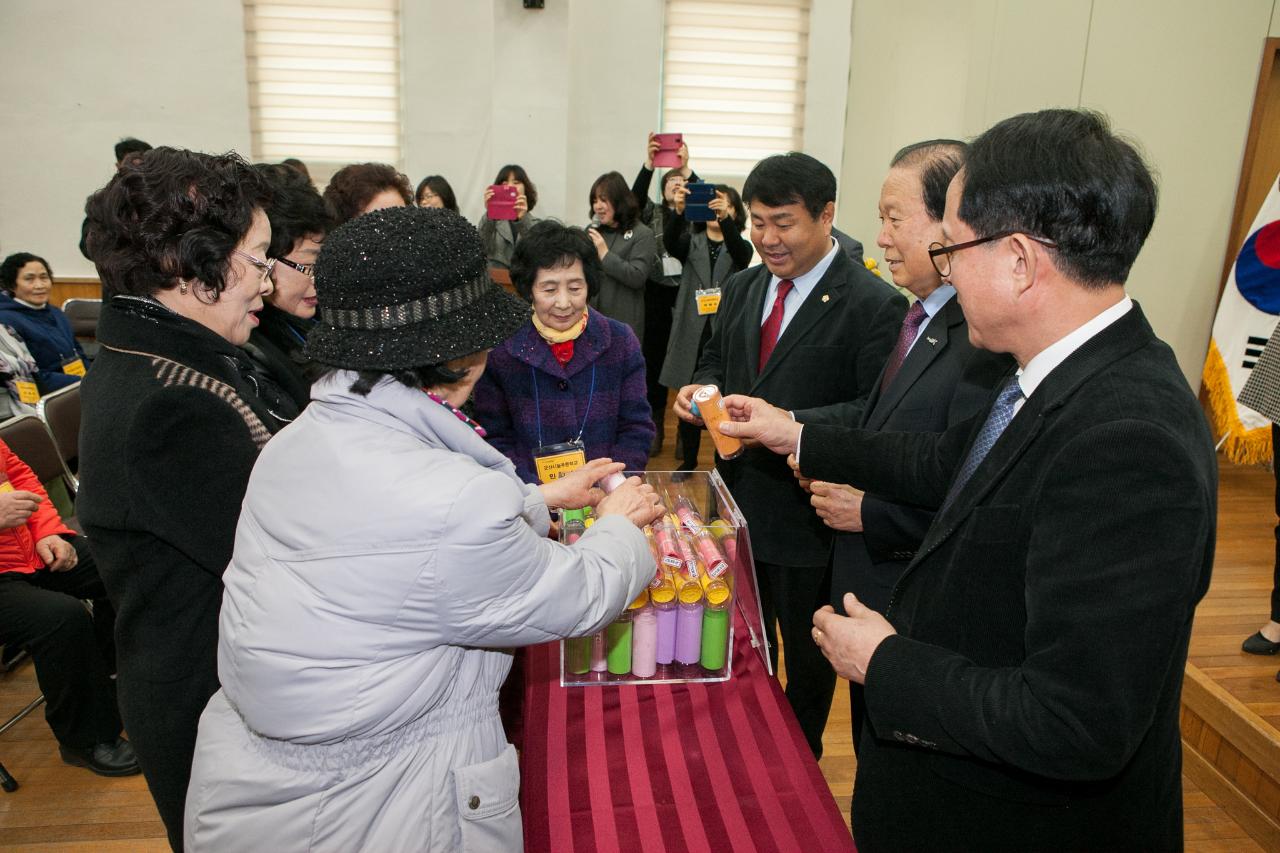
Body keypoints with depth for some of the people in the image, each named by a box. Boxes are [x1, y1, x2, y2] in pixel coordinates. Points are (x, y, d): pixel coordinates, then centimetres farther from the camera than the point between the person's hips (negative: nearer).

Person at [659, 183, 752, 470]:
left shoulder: (740, 246, 6)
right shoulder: (692, 242, 10)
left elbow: (740, 253, -18)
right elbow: (670, 242, -12)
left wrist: (725, 219, -36)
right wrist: (679, 211, -33)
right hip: (693, 332, 2)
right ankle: (688, 461, 23)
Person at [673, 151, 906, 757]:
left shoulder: (874, 306, -17)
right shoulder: (742, 289, 5)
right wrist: (701, 387, -6)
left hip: (805, 516, -6)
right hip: (739, 501, 6)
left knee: (808, 655, 17)